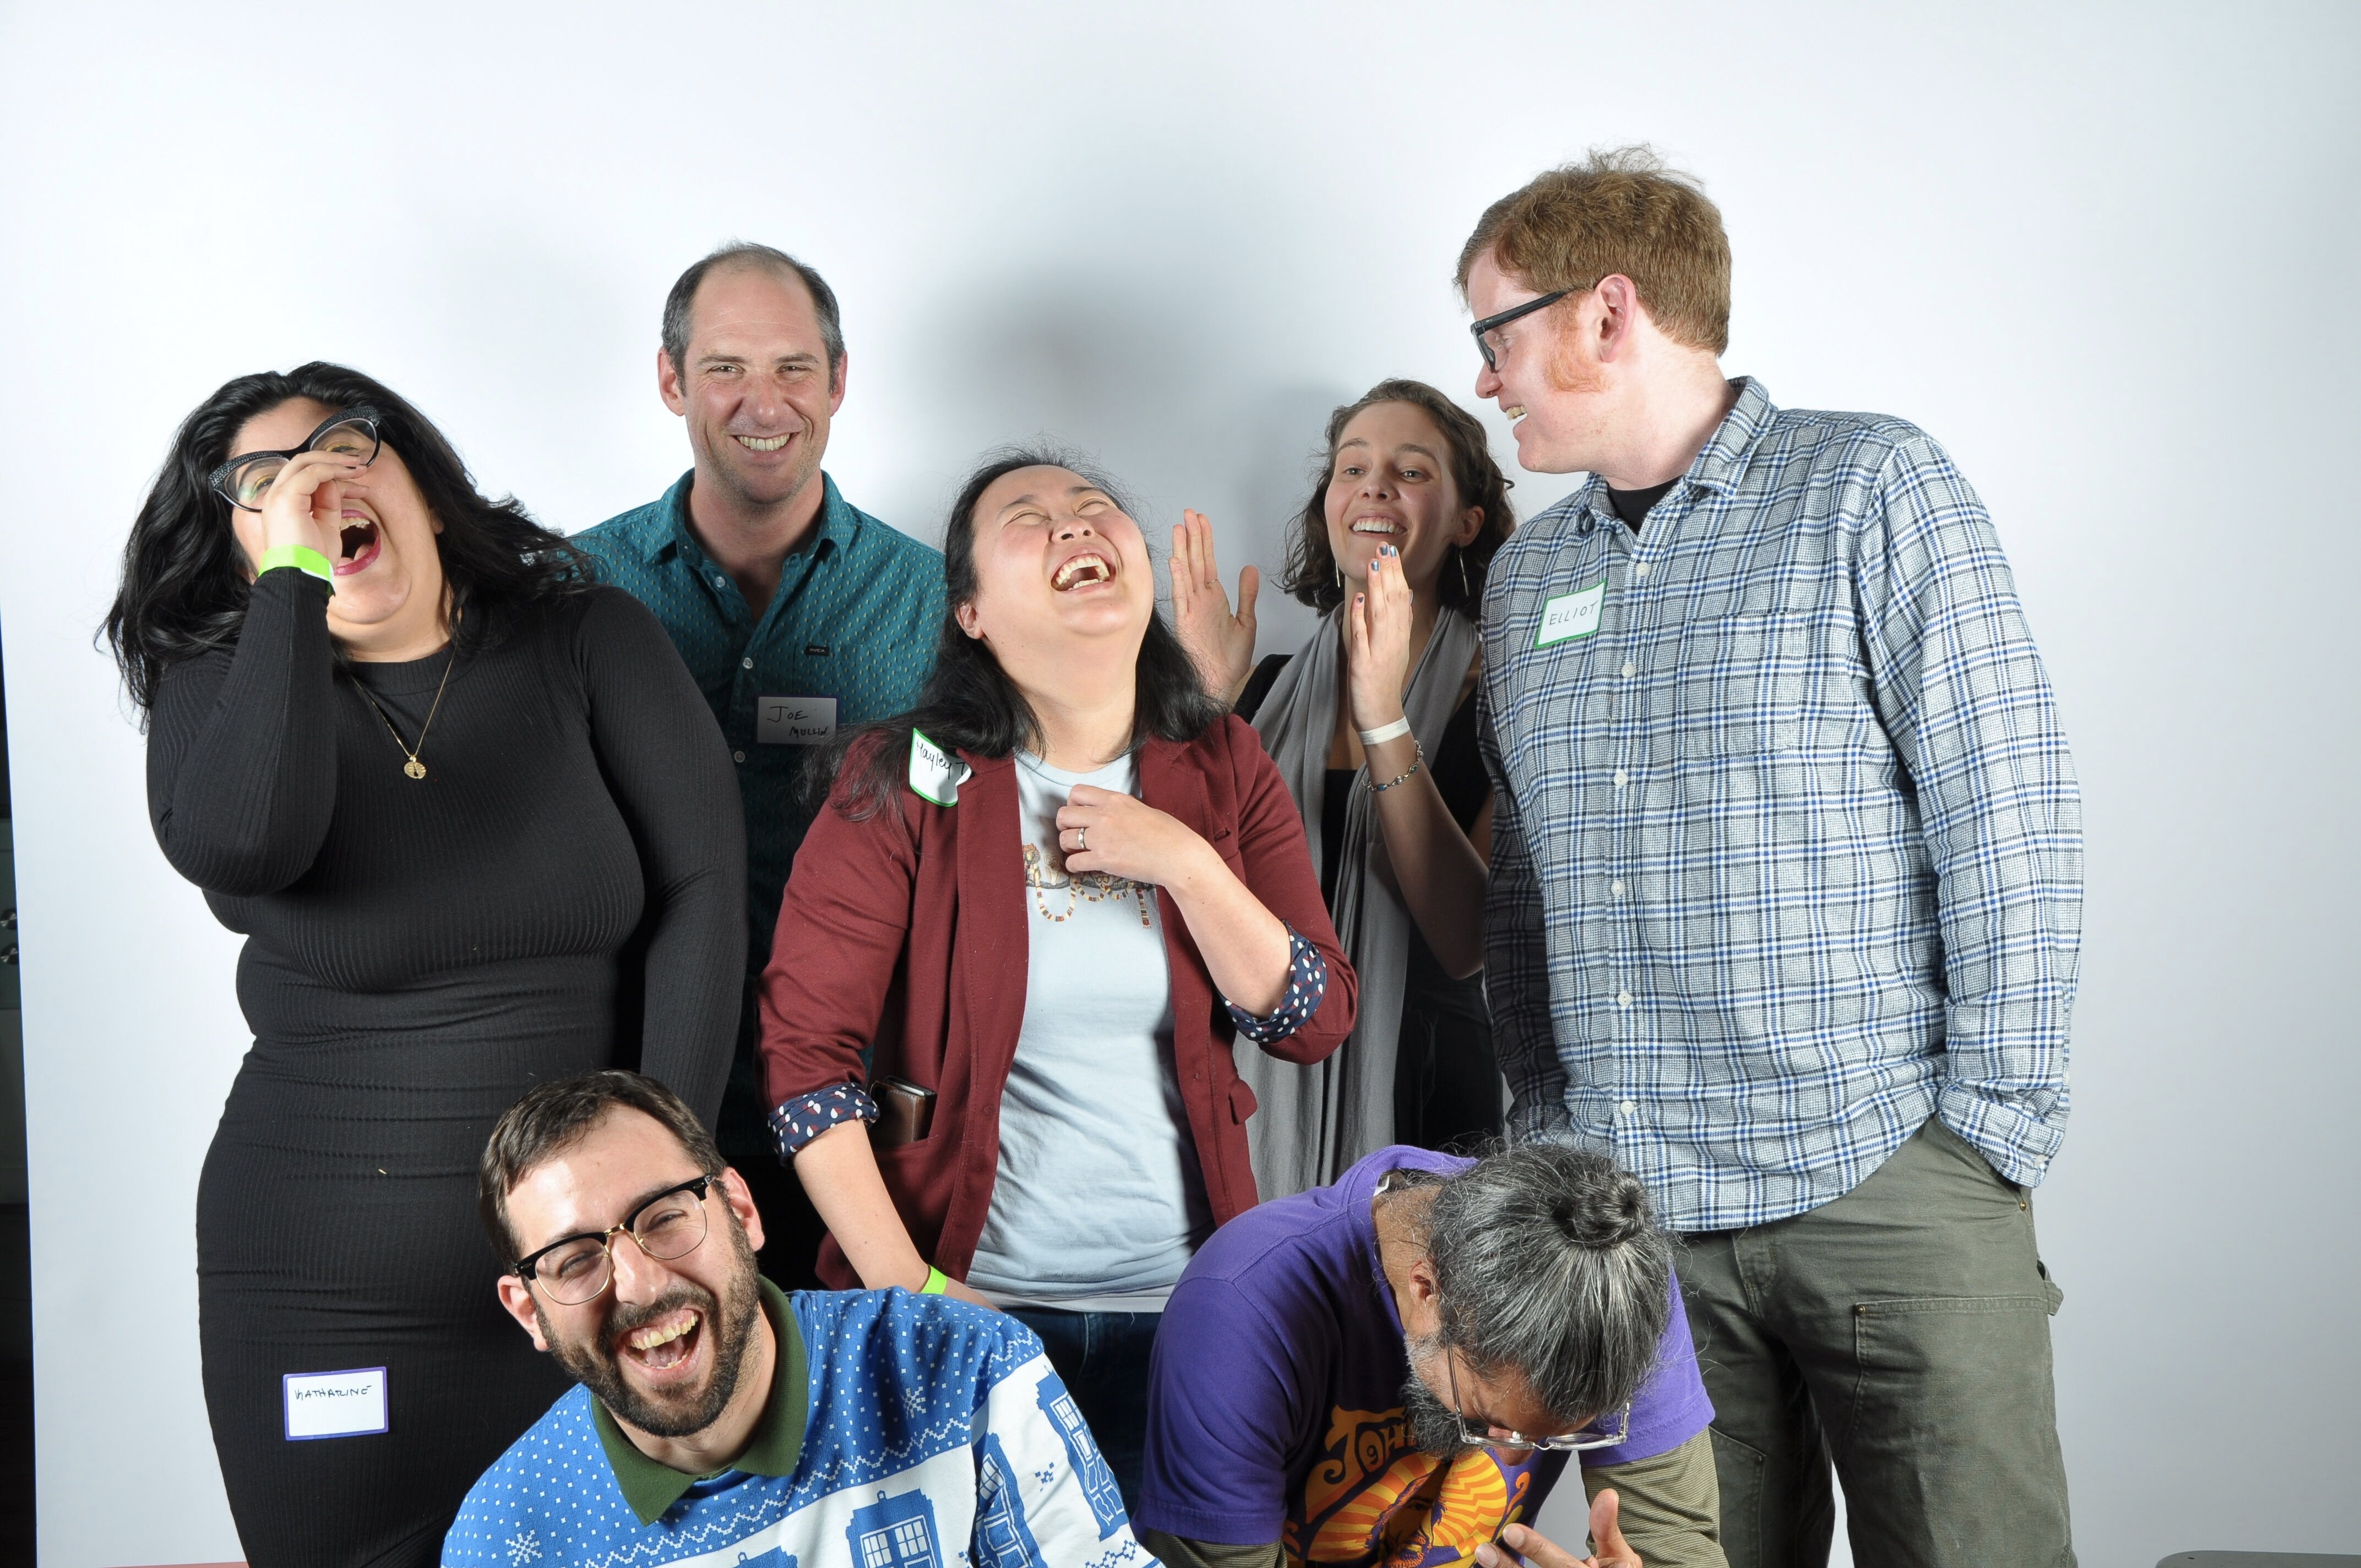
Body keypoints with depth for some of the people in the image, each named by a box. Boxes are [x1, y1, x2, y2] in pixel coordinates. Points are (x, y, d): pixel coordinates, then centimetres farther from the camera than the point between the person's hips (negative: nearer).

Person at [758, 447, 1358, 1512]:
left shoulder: (1222, 770, 4)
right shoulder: (909, 782, -7)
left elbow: (1315, 1022, 0)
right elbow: (803, 1044, -9)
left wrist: (1185, 864, -14)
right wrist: (903, 1284, -12)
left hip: (1181, 1306, 3)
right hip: (966, 1306, -2)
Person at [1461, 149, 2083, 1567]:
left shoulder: (1872, 491, -2)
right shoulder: (1529, 574, 15)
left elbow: (2010, 818, -7)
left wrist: (1993, 1124, -10)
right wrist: (1547, 1131, 10)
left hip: (1888, 1185, -5)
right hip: (1630, 1208, 5)